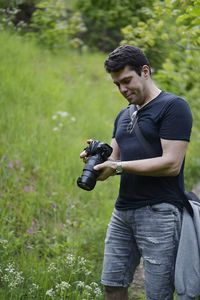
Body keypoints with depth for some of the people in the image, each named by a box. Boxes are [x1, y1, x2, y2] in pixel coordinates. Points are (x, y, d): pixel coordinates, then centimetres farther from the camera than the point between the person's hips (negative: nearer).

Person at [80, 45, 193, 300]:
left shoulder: (173, 107, -6)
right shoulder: (123, 116, 19)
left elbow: (171, 164, -15)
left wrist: (119, 167, -18)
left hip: (158, 212, -7)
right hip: (123, 211, 8)